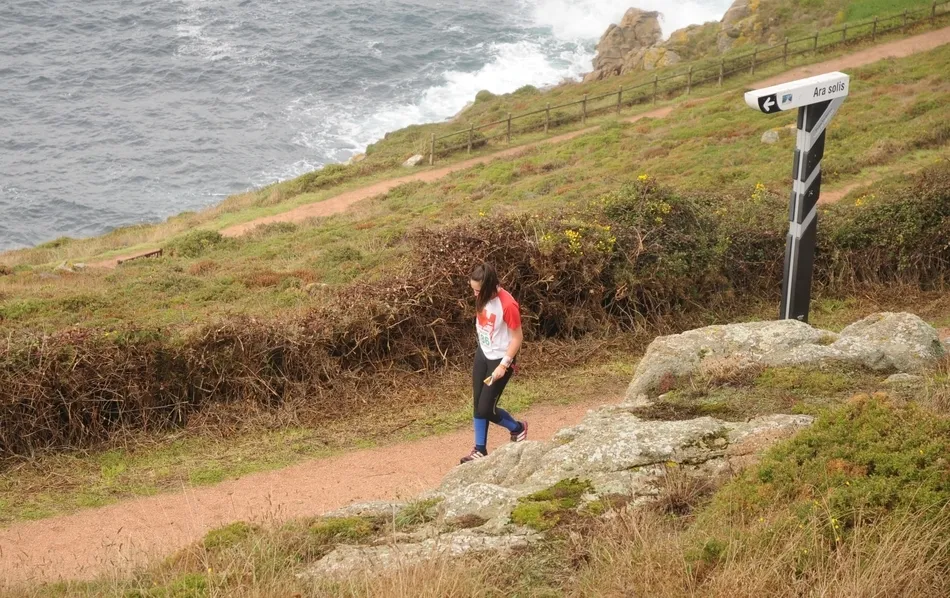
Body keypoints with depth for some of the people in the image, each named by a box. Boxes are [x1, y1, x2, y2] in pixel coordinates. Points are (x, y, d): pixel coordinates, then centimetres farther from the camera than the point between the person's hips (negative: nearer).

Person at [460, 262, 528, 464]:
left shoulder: (507, 305, -28)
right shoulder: (483, 297, -6)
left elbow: (517, 338, -20)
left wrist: (504, 365, -20)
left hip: (499, 359, -7)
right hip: (482, 354, 7)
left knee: (486, 409, -3)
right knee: (478, 405, 8)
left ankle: (517, 428, 24)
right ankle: (480, 450, 19)